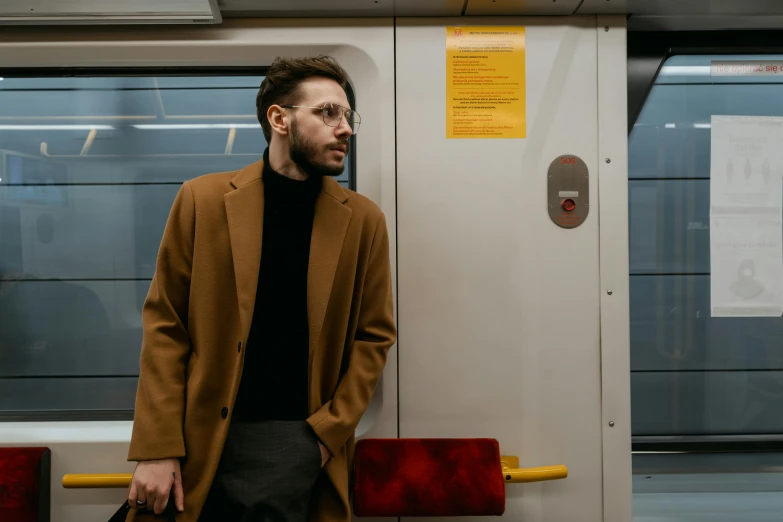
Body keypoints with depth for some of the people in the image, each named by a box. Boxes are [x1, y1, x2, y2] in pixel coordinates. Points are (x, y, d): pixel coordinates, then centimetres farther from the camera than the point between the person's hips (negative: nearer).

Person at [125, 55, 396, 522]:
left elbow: (374, 336, 3)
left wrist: (329, 432, -6)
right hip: (199, 434, 1)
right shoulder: (203, 199, -3)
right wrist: (157, 448, -6)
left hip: (296, 437, 0)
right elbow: (165, 326, -2)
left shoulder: (363, 220, -1)